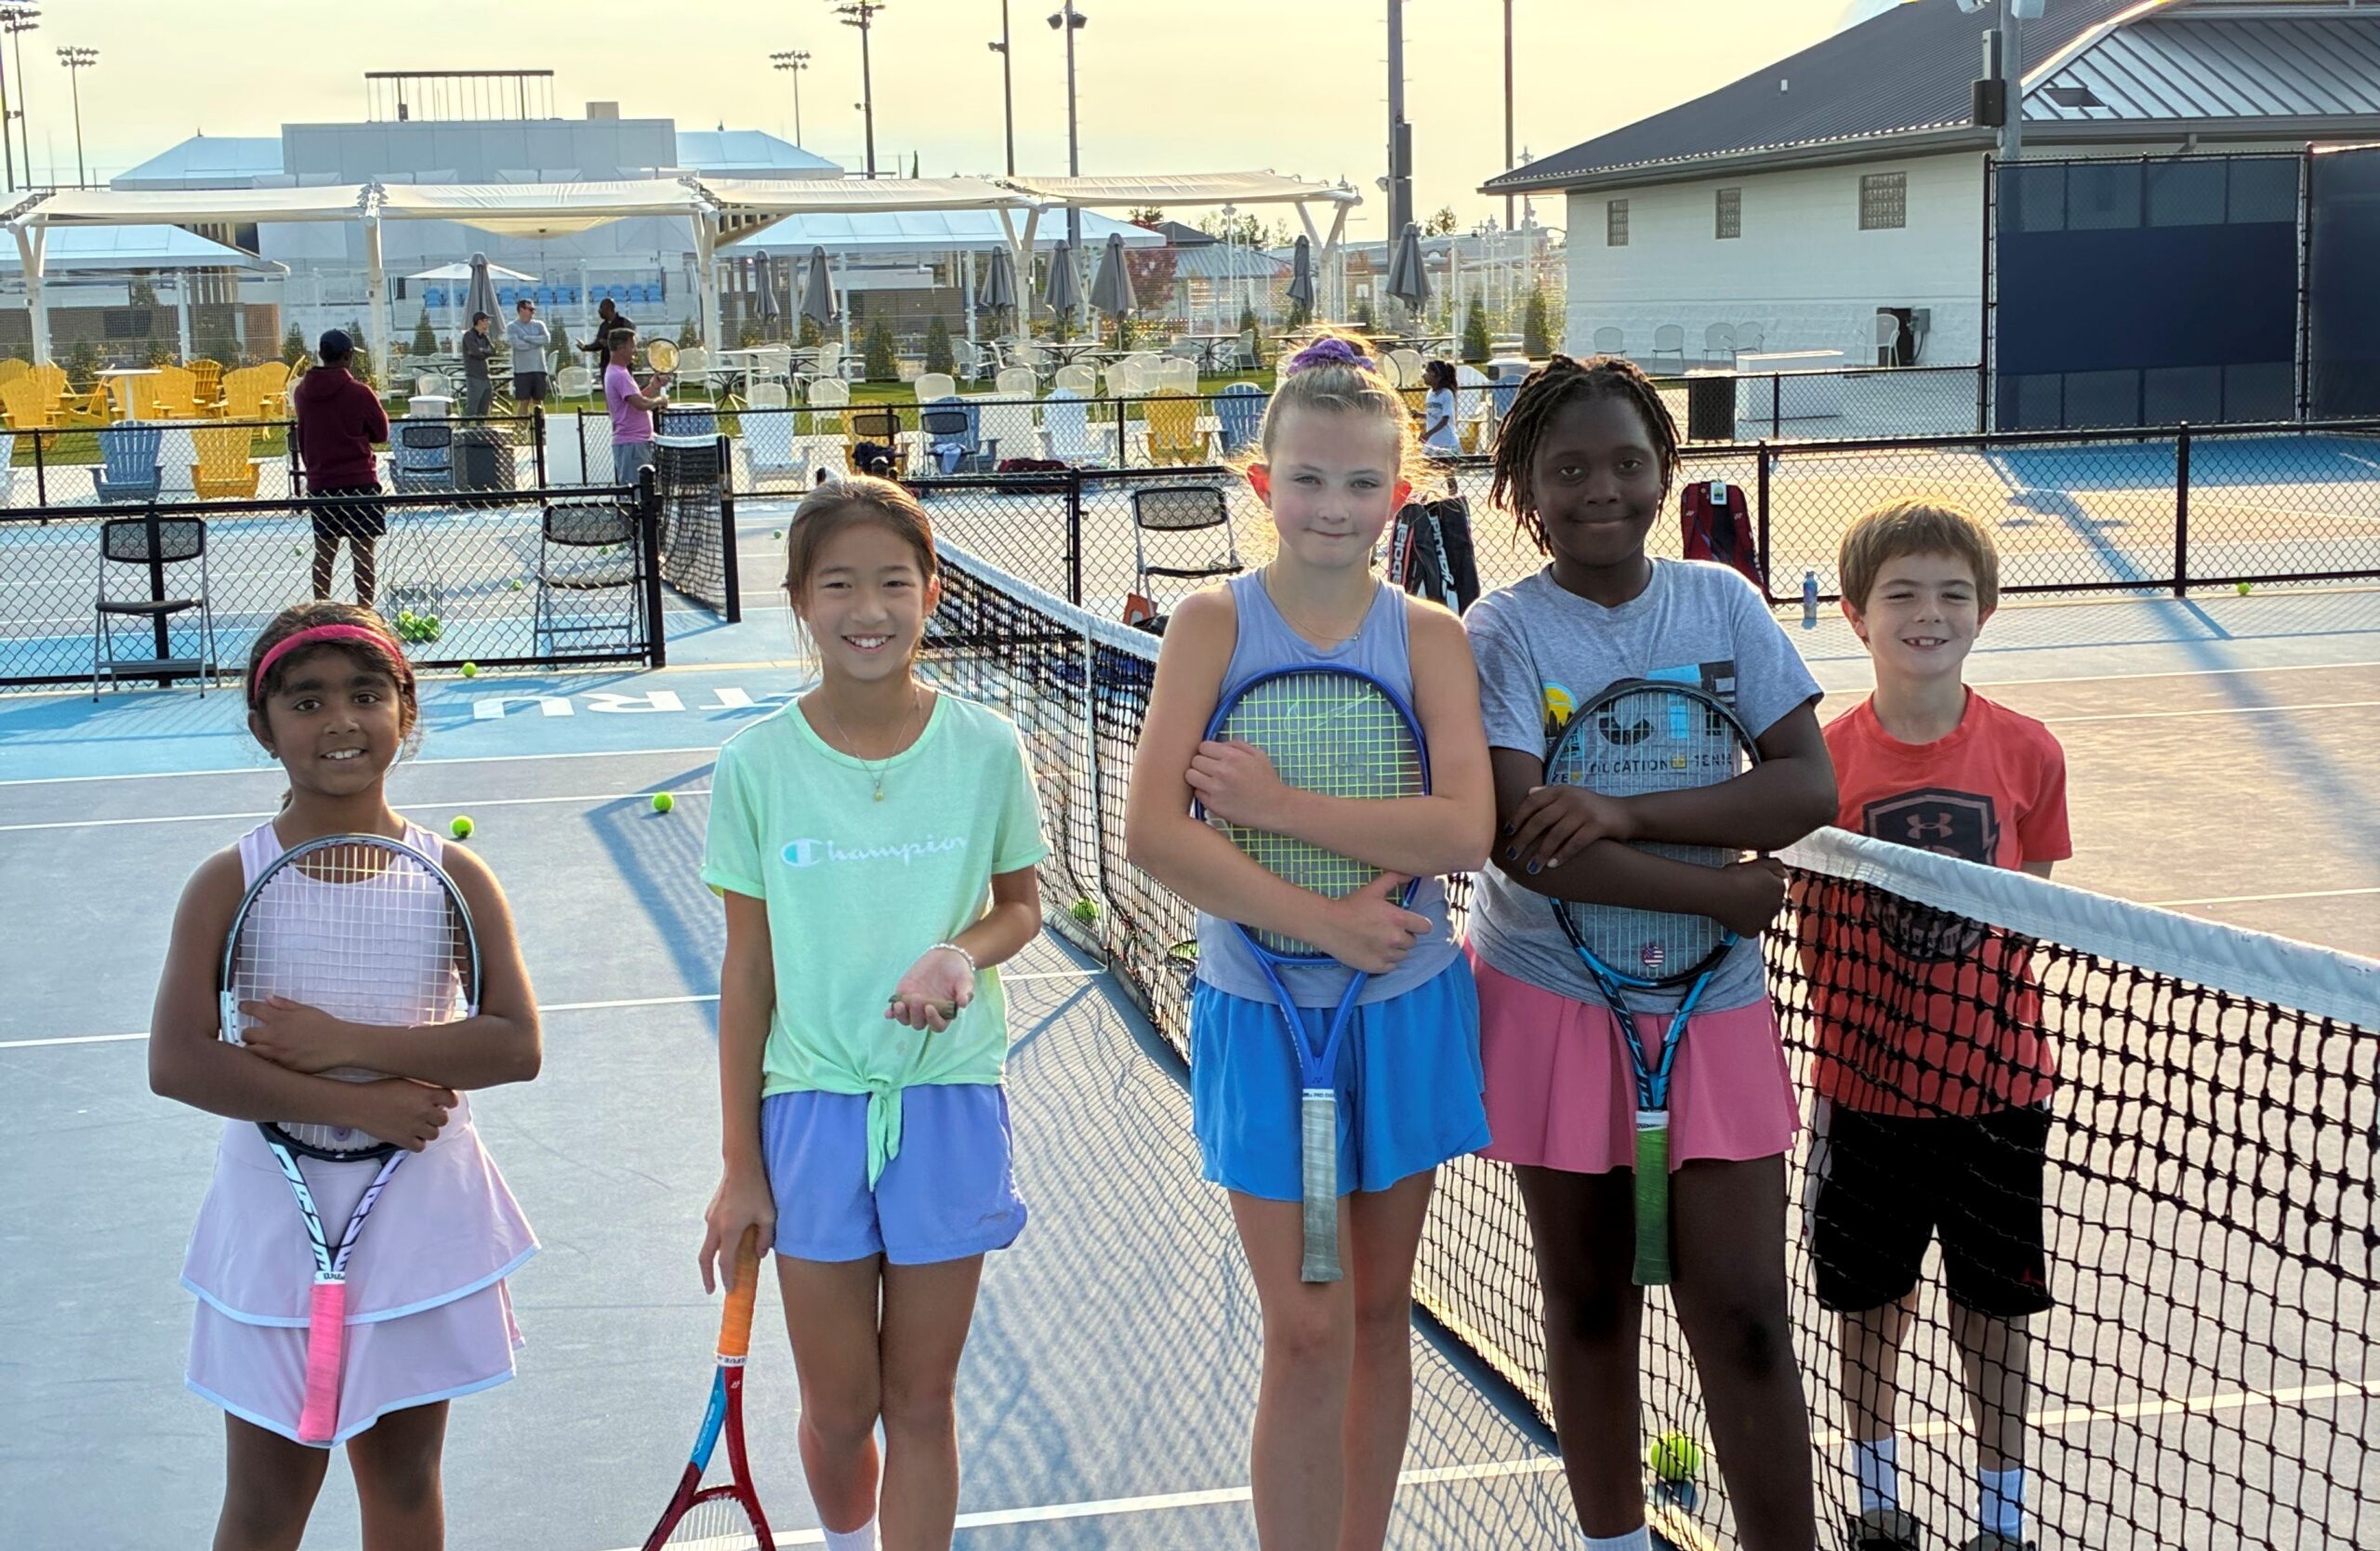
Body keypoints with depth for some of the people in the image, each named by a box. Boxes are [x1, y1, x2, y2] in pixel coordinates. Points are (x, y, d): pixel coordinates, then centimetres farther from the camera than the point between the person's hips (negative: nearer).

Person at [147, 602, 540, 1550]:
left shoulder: (453, 877, -2)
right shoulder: (230, 884, -6)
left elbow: (516, 1045, -12)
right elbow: (177, 1062, -16)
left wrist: (347, 1044, -21)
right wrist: (356, 1106, -20)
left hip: (420, 1219, 1)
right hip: (278, 1218, -1)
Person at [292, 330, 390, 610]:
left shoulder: (303, 392, 3)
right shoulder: (359, 392, -12)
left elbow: (302, 438, 13)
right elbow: (381, 433, 0)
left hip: (319, 482, 5)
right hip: (359, 481, -5)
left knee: (324, 551, 12)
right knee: (363, 551, 0)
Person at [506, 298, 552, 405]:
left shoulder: (539, 325, 12)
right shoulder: (512, 327, 2)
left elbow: (547, 339, -6)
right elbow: (517, 344, -14)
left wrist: (526, 338, -10)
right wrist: (537, 342, -5)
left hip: (539, 369, 3)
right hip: (522, 370, -3)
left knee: (539, 401, 7)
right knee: (523, 402, -3)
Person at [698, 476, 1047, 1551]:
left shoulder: (986, 748, -5)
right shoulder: (757, 765, -6)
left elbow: (1020, 904, 8)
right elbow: (747, 971, -1)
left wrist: (964, 954, -16)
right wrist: (740, 1167, 0)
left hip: (949, 1105, 0)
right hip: (812, 1107, 0)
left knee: (921, 1402, 9)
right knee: (839, 1411, 8)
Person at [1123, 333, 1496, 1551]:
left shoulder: (1428, 637, -3)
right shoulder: (1214, 623, -7)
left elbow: (1464, 829, -17)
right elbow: (1153, 831, -17)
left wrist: (1280, 803, -22)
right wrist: (1318, 920, -20)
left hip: (1403, 1005, 2)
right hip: (1260, 1011, -2)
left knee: (1378, 1312, 13)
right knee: (1307, 1333, -2)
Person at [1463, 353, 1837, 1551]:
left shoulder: (1723, 604, 0)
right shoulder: (1504, 632, -9)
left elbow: (1810, 786, -9)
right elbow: (1522, 839, -20)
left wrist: (1631, 812, -22)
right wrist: (1727, 892, -19)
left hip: (1712, 1005, 1)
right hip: (1553, 1001, -1)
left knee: (1743, 1311, -3)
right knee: (1590, 1303, 11)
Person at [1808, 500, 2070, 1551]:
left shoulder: (2026, 753, -4)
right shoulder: (1825, 758, -6)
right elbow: (1812, 923, -2)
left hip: (1995, 1078, 0)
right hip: (1869, 1080, 0)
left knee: (1995, 1307, 10)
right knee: (1869, 1302, 13)